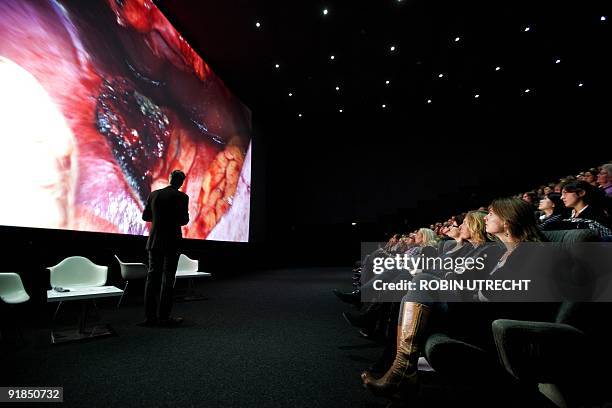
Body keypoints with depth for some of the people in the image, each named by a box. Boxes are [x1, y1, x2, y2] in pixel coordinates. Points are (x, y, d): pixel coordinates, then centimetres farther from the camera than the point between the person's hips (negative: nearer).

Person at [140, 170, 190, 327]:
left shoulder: (154, 194, 5)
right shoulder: (181, 197, -11)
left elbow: (145, 216, 11)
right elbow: (184, 220, -13)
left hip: (154, 242, 5)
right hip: (172, 242, -4)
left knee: (152, 277, 10)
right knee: (167, 279, 2)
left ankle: (149, 316, 14)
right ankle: (163, 317, 6)